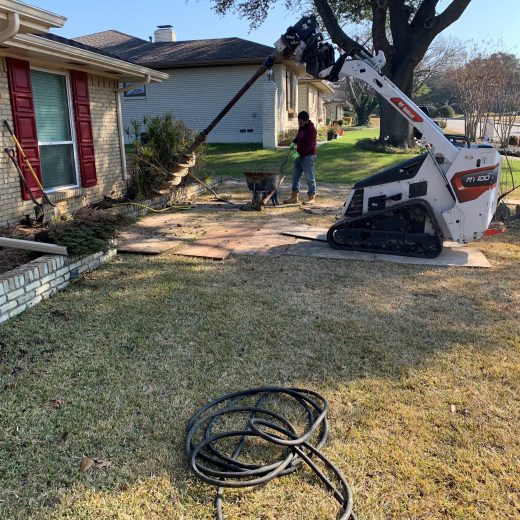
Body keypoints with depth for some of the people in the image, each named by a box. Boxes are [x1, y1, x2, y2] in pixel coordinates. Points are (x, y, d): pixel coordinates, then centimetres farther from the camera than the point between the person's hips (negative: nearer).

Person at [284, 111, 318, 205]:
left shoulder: (311, 130, -17)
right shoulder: (301, 127, 10)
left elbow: (309, 145, -23)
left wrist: (299, 153, -24)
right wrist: (294, 142, 15)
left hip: (308, 157, -9)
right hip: (299, 156, 9)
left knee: (310, 178, -3)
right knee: (295, 177, 11)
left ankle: (312, 198, 4)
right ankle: (294, 197, 18)